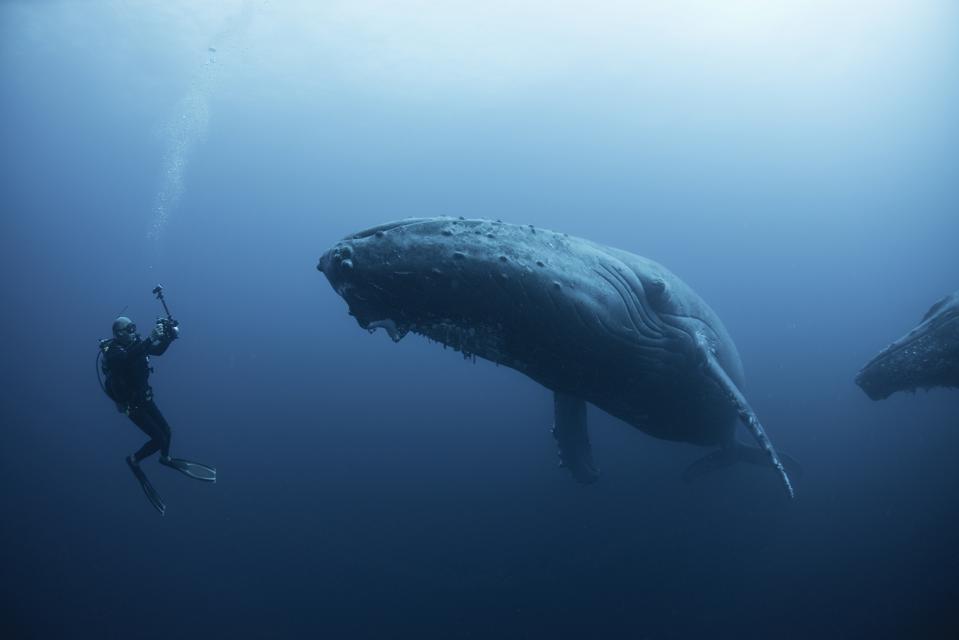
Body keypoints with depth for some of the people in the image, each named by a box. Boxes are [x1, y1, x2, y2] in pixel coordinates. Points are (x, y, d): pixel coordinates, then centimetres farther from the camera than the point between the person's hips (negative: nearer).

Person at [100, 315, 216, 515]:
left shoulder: (134, 344, -3)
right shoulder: (114, 352, -24)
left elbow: (158, 351, 6)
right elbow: (129, 358, -47)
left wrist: (169, 335, -12)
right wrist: (150, 339, -54)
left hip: (144, 398, 7)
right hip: (131, 404, -7)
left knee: (166, 432, 13)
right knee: (159, 439, -9)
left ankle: (165, 458, 42)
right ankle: (134, 460, 15)